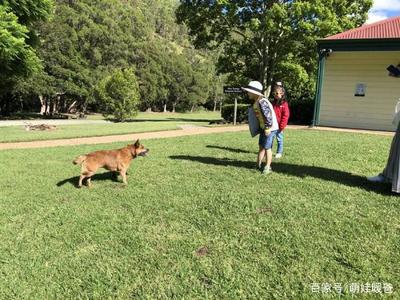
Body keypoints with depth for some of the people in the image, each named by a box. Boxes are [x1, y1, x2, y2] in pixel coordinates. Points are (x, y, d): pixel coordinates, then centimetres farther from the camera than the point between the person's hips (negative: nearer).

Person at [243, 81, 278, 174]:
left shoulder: (262, 102, -23)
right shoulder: (256, 102, 7)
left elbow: (268, 115, -26)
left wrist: (267, 128, -22)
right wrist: (261, 128, 17)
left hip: (270, 128, -10)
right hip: (263, 128, 10)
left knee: (267, 148, -2)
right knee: (261, 146, 16)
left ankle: (267, 167, 10)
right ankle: (259, 165, 28)